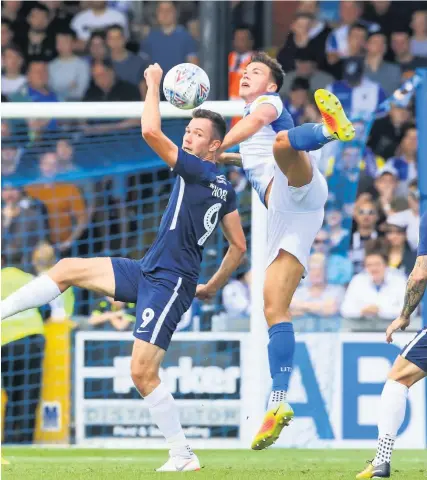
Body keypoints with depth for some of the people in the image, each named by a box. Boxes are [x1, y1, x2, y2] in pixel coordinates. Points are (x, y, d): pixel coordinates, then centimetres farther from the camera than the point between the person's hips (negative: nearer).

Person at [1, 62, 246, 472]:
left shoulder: (200, 171, -15)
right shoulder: (224, 190, 11)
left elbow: (151, 132, -23)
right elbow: (239, 246, 17)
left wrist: (153, 84, -9)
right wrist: (212, 287, 26)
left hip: (169, 284, -10)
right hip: (147, 271, 10)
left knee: (142, 374, -13)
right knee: (67, 269, 7)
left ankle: (183, 455, -6)